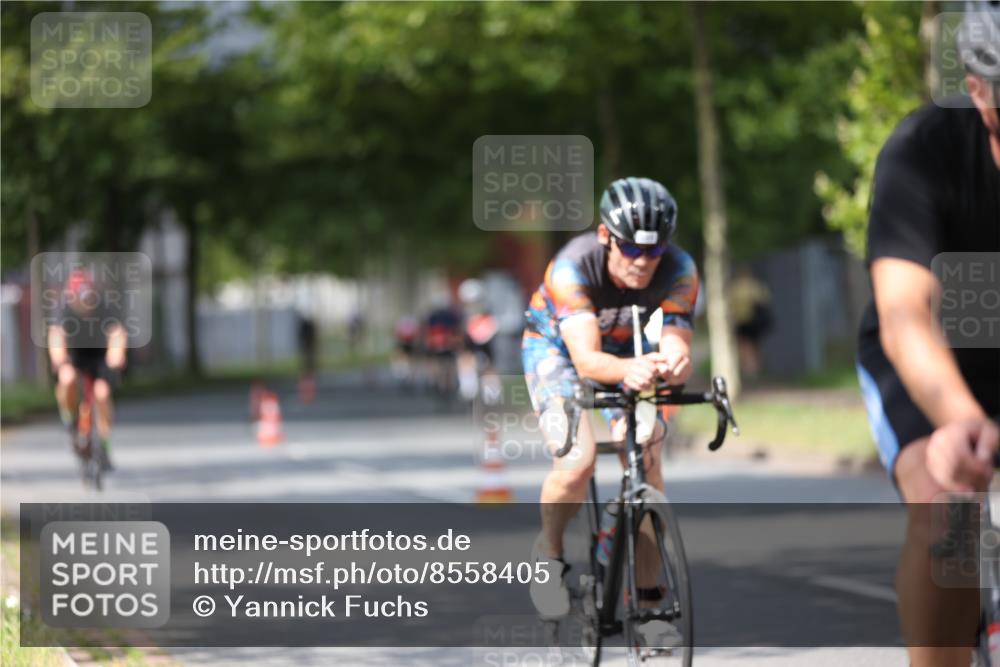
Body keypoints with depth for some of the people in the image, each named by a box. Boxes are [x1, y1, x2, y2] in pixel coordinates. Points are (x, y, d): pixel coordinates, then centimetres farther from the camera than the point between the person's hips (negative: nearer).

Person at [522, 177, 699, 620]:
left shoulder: (678, 271, -28)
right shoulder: (574, 266, -37)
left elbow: (676, 345, -35)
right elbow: (586, 360, -45)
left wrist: (675, 364, -60)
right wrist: (628, 370, -67)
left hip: (628, 352, 3)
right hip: (557, 348, -3)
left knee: (646, 459, -17)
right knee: (578, 460, -24)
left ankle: (648, 590, -4)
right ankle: (549, 554, 5)